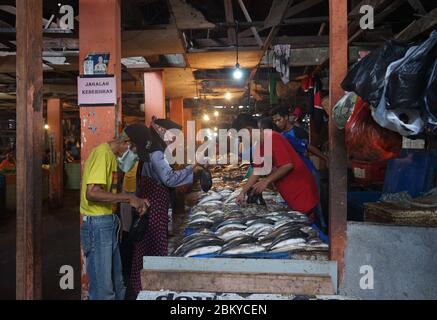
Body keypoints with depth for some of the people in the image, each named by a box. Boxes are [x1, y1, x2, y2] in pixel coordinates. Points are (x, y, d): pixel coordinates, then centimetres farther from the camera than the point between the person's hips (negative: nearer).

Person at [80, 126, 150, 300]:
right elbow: (92, 193, -25)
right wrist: (129, 197, -19)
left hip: (109, 224, 10)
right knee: (103, 290, -2)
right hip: (97, 225, -10)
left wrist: (136, 200, 7)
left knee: (117, 285, 17)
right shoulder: (102, 153, -14)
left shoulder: (111, 156, 15)